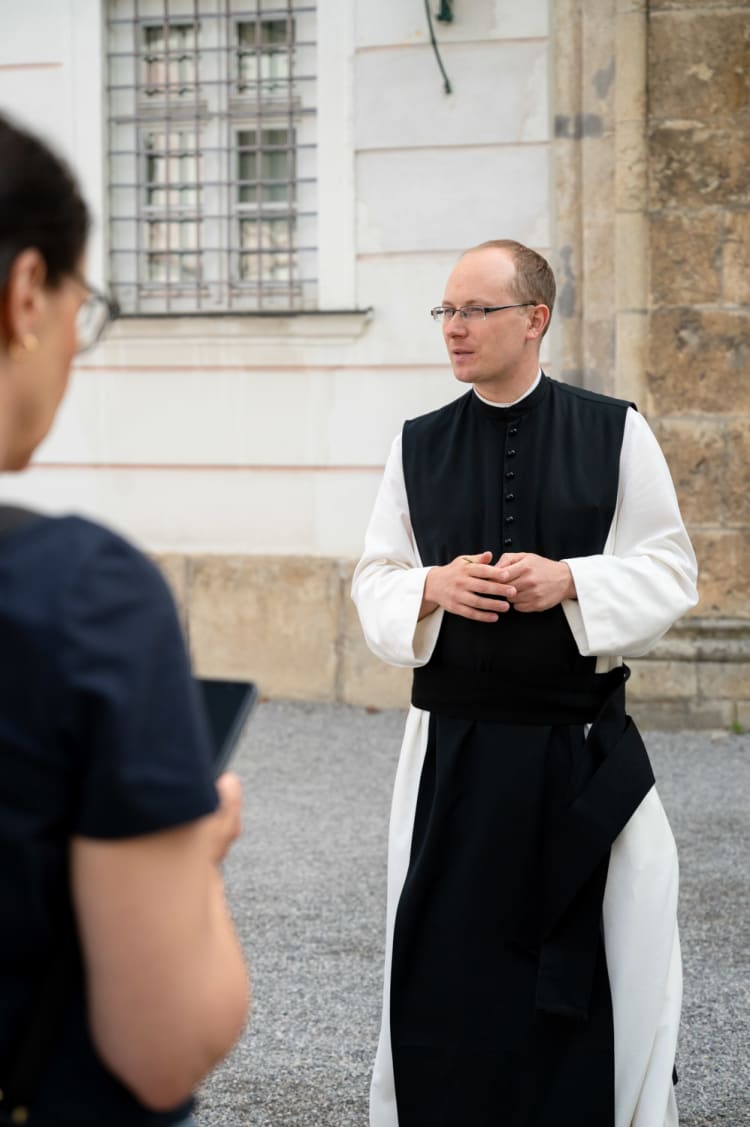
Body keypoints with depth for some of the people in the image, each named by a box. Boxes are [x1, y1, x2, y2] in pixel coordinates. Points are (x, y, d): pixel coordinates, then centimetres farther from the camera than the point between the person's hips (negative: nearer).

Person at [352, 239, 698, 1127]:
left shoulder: (615, 432, -1)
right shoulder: (418, 446, 6)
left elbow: (669, 571, 0)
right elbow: (375, 583, 10)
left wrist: (571, 580, -16)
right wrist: (432, 588, -12)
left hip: (584, 749, -2)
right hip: (455, 745, 2)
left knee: (593, 971, 2)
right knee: (447, 963, 7)